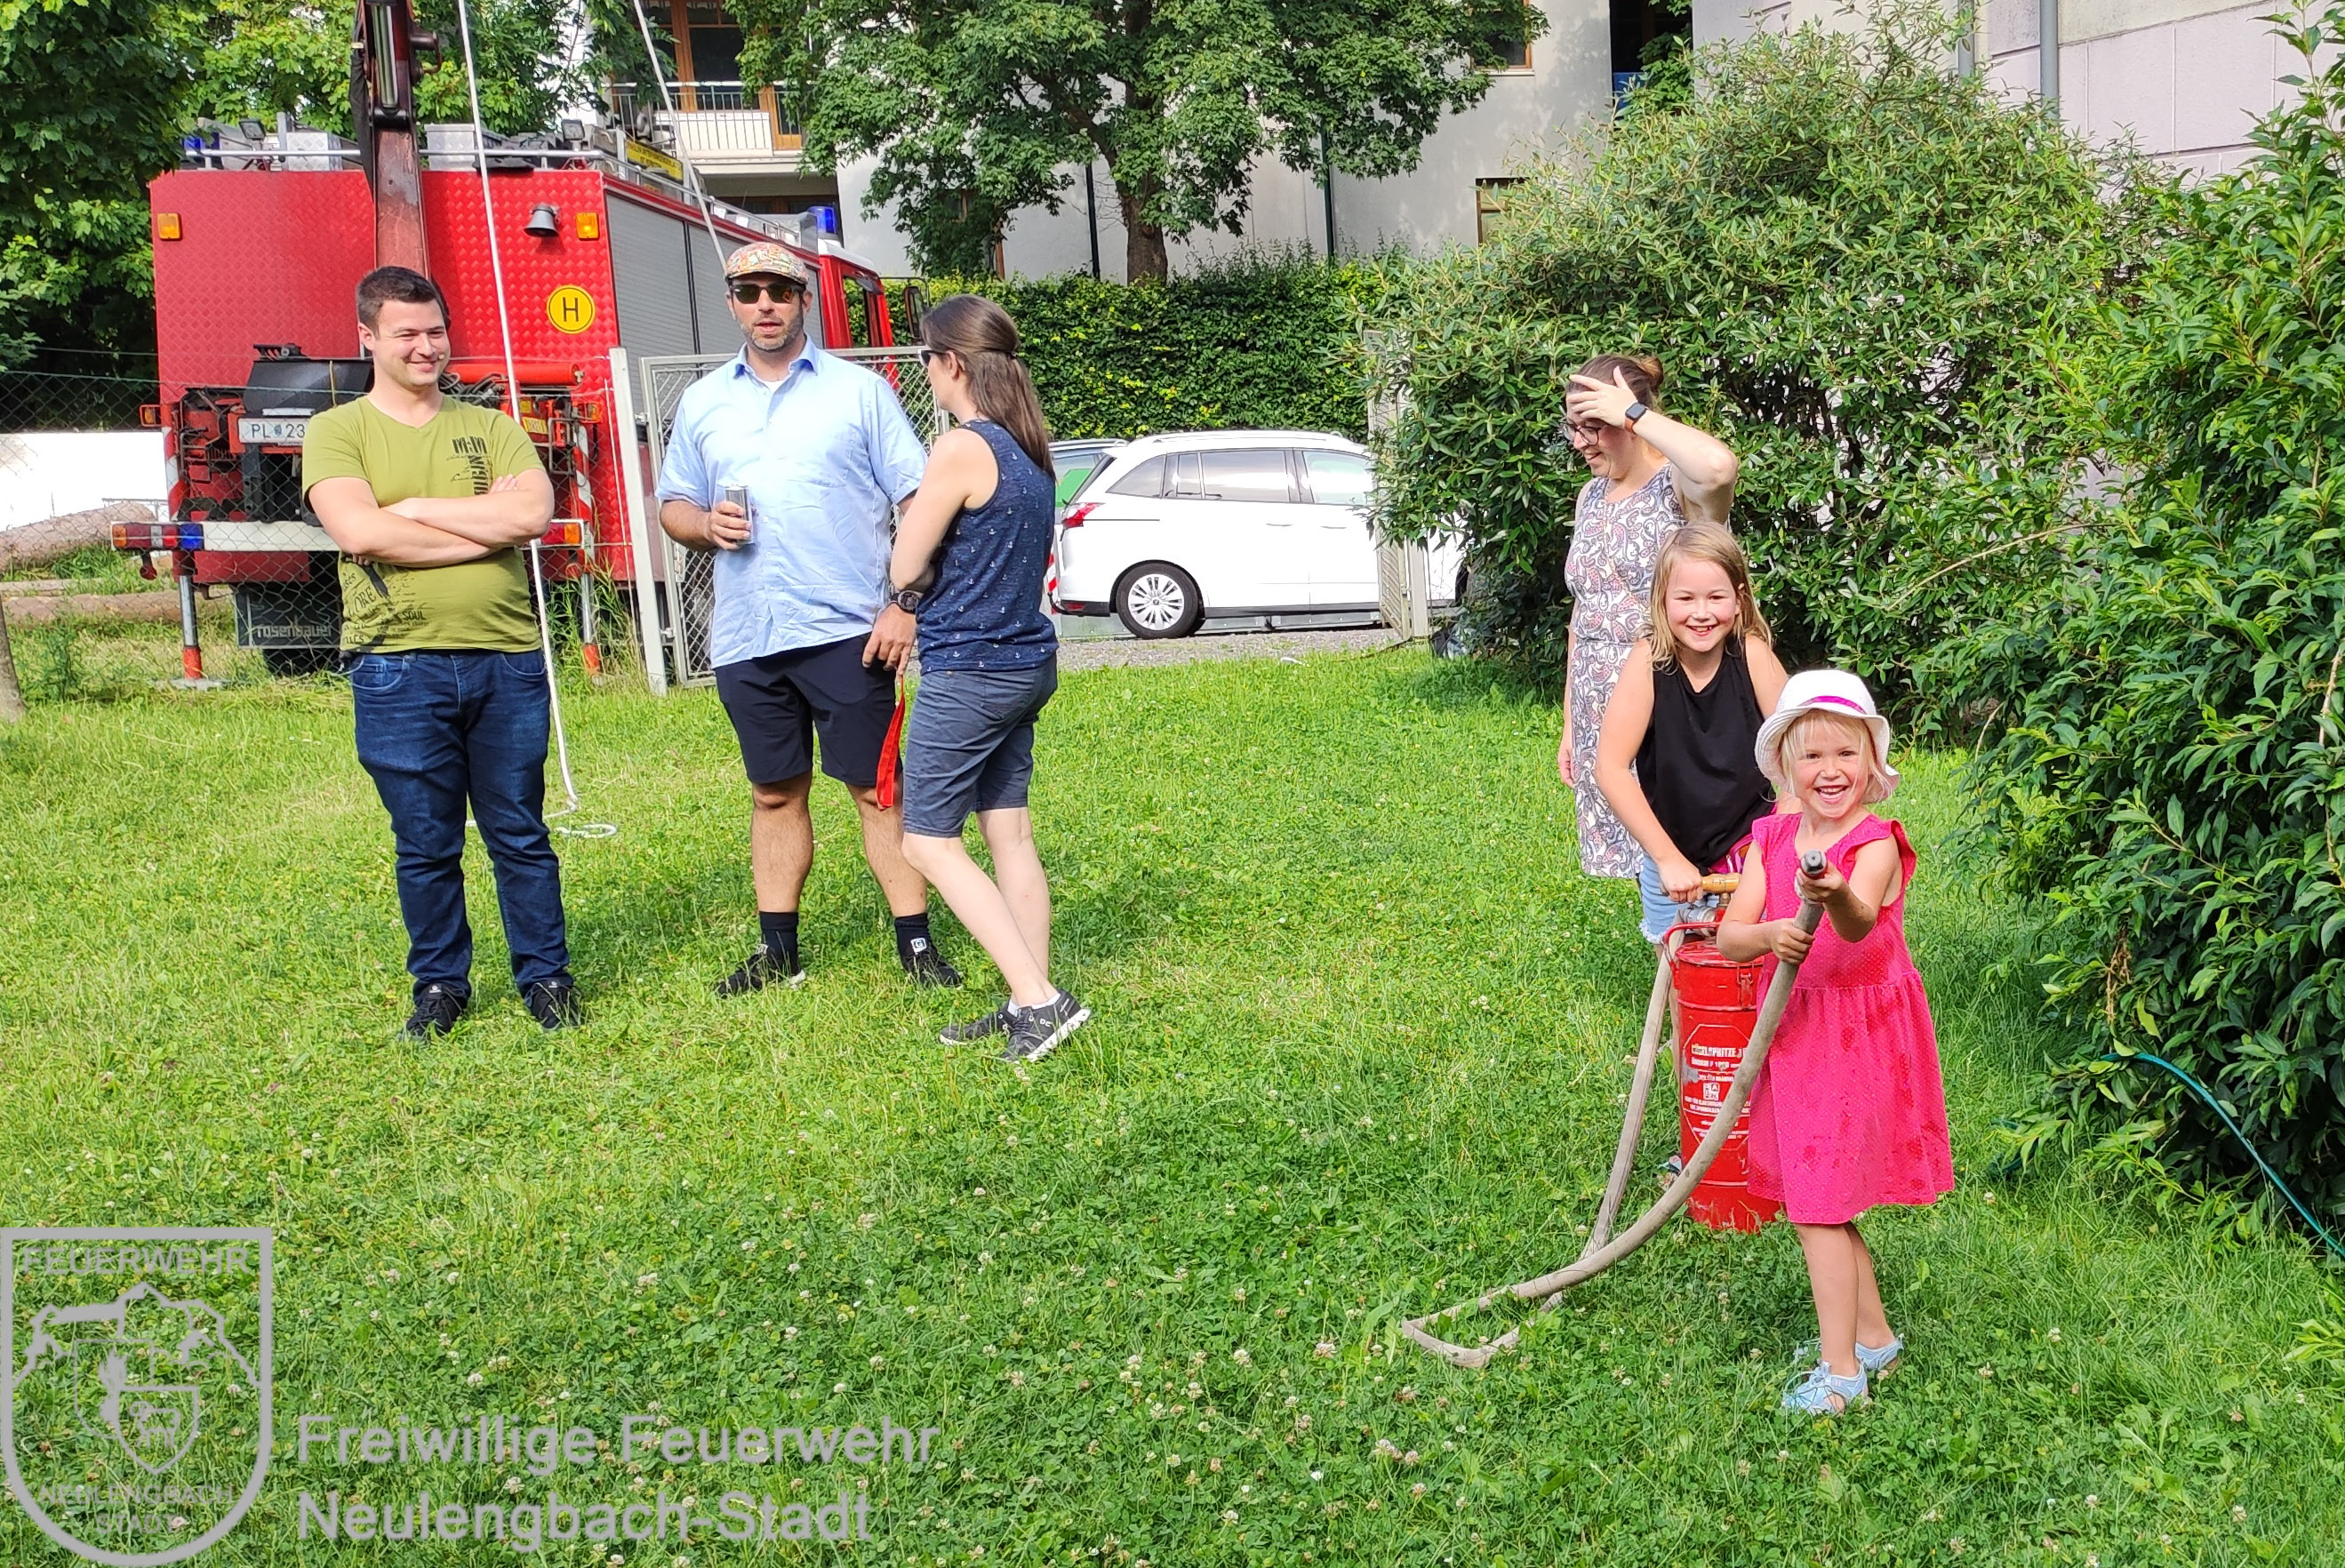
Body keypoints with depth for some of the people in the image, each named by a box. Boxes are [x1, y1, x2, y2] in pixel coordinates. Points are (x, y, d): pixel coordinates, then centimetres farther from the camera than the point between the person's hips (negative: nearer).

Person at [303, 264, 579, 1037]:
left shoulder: (489, 427, 11)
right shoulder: (337, 432, 4)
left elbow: (534, 511, -8)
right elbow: (359, 532, -14)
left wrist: (414, 509, -8)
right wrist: (486, 524, -8)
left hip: (507, 660, 2)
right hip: (399, 670, -1)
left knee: (520, 834, 9)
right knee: (426, 844, 8)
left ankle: (545, 975, 20)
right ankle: (440, 983, 23)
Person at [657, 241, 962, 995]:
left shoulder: (860, 390, 2)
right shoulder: (702, 402, 13)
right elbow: (672, 504, 19)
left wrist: (905, 606, -11)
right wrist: (705, 524, -5)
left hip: (846, 630, -4)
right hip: (745, 640, 4)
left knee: (877, 788, -1)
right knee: (774, 792, 12)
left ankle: (916, 942, 5)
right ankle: (778, 948, 21)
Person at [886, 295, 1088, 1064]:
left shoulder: (961, 449, -18)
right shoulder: (1028, 445, 8)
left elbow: (904, 571, -11)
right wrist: (935, 587, 5)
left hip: (969, 671, -9)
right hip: (1027, 661, 9)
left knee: (928, 841, 1)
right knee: (1010, 833, 12)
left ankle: (1037, 999, -5)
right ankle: (1031, 1004, 16)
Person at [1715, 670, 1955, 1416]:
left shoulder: (1877, 844, -13)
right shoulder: (1771, 840, 3)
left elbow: (1860, 924, -34)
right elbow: (1729, 937, -6)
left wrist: (1836, 897, -57)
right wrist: (1767, 935, -29)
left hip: (1862, 1038, -6)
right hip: (1794, 1033, 6)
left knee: (1817, 1202, -5)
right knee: (1820, 1198, 16)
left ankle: (1840, 1369, 5)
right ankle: (1873, 1335, 34)